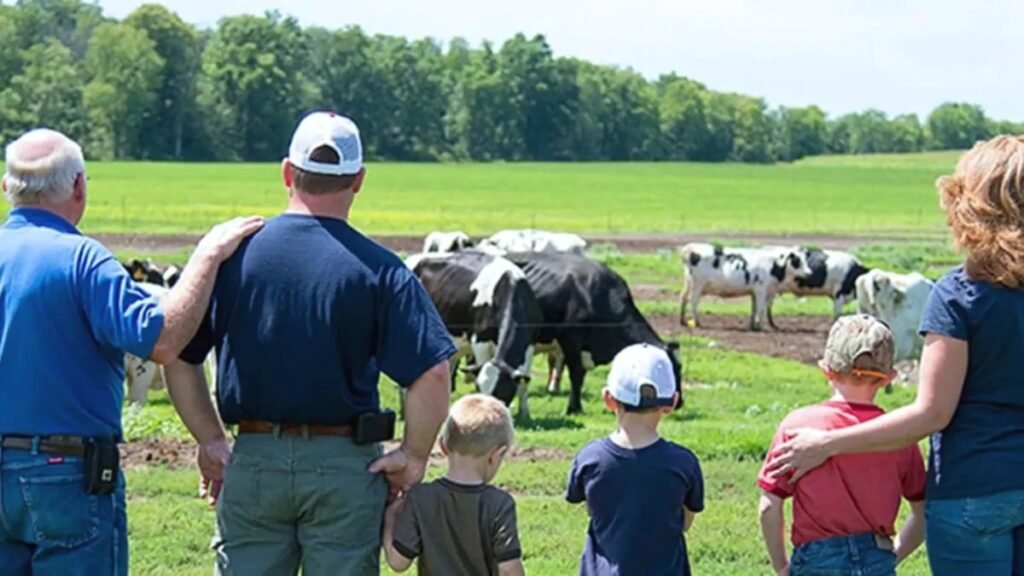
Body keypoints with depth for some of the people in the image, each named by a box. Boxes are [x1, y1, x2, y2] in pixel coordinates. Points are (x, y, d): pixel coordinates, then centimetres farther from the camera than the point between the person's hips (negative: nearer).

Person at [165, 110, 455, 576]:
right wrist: (413, 457, -4)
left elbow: (179, 359, 2)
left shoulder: (231, 254, -1)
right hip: (346, 467, -2)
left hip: (252, 462, 2)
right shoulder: (378, 269, -9)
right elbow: (432, 372, -15)